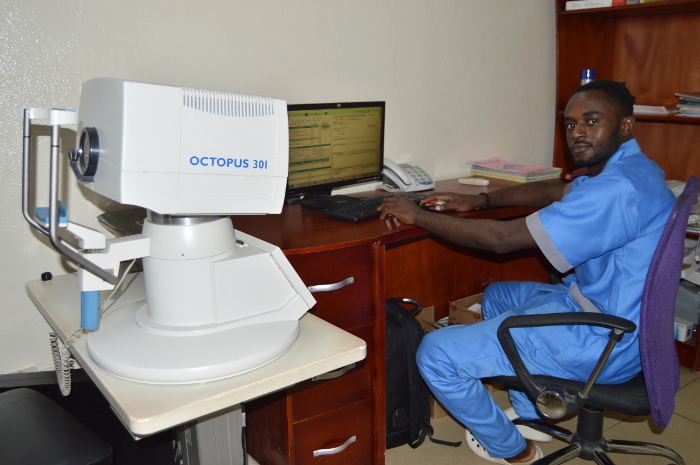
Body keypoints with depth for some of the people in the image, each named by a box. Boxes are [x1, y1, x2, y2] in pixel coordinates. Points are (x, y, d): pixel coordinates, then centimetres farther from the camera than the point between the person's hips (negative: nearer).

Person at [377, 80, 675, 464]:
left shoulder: (618, 189, -28)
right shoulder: (630, 168, 6)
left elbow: (501, 238, -28)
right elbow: (552, 191, 20)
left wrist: (419, 215, -17)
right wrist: (479, 199, 10)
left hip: (604, 342, -11)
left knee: (435, 354, -12)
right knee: (497, 296, 30)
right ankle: (532, 416, 31)